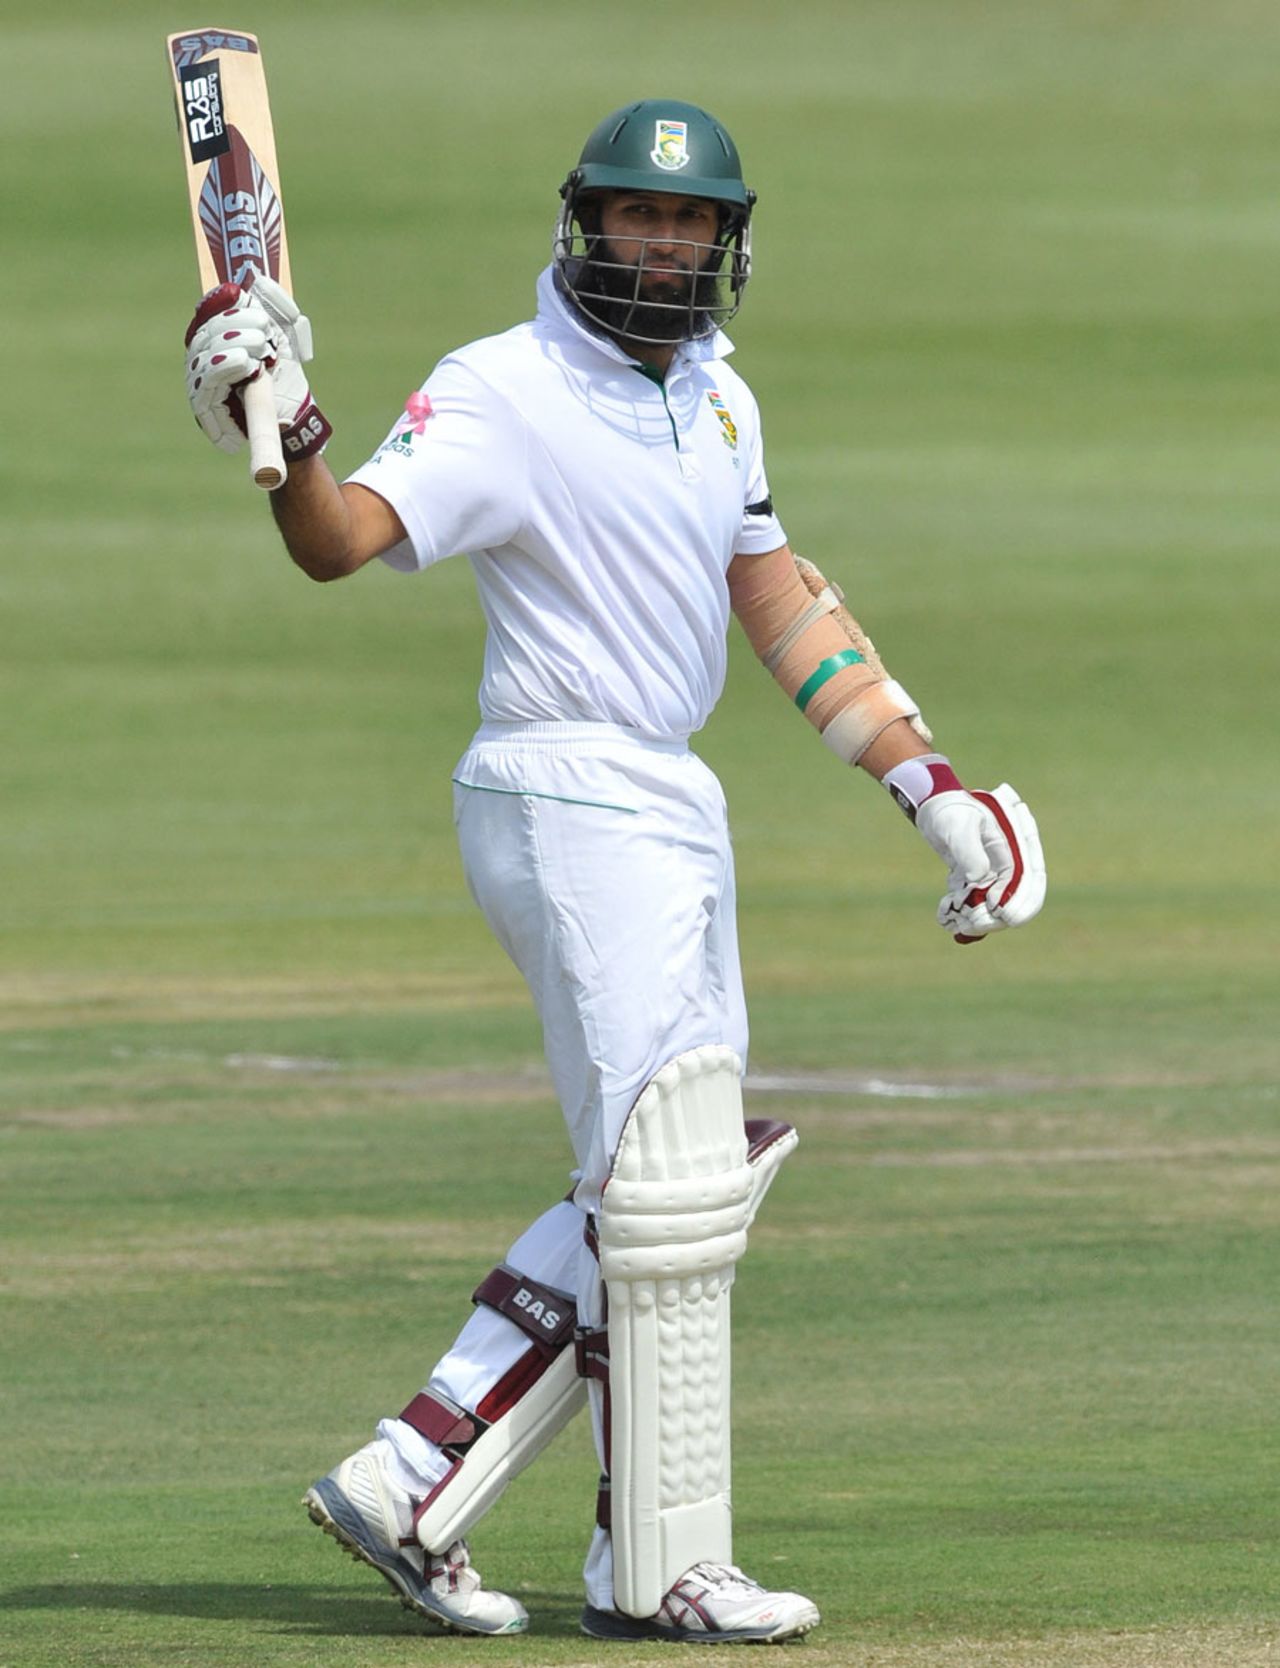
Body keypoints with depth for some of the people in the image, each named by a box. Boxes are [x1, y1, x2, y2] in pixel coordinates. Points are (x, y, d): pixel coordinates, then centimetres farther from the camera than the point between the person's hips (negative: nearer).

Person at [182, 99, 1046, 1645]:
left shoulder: (716, 400, 12)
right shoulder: (502, 396, -13)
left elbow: (777, 596, 21)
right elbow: (346, 537, -25)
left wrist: (925, 781, 19)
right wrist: (286, 438, -45)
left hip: (670, 808, 9)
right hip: (568, 802, -9)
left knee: (654, 1195, 10)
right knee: (669, 1186, -8)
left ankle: (412, 1484, 11)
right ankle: (660, 1567, -1)